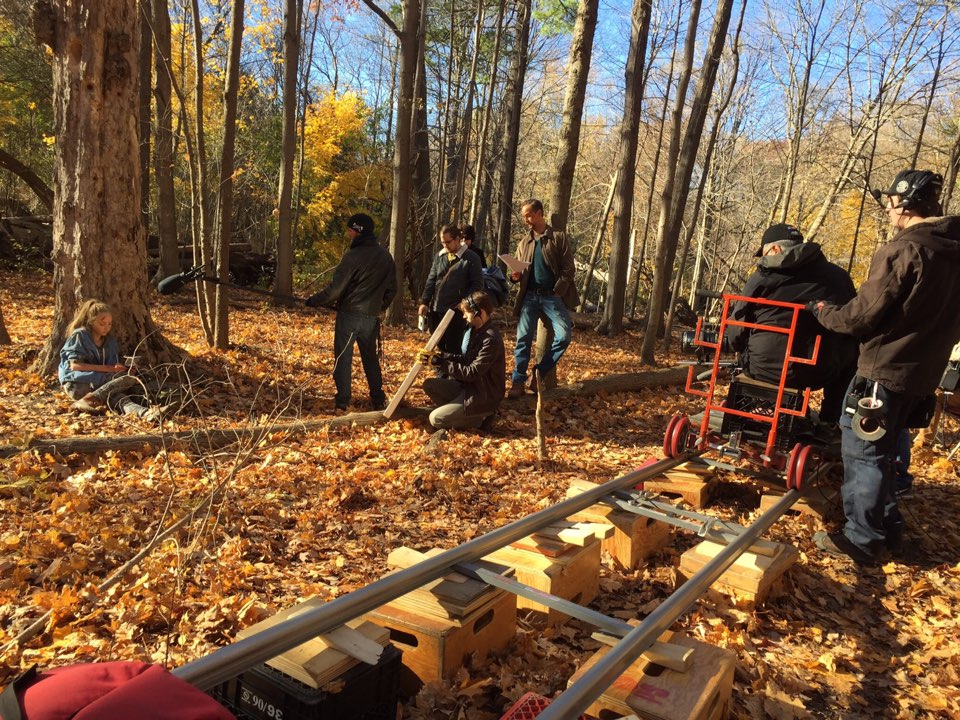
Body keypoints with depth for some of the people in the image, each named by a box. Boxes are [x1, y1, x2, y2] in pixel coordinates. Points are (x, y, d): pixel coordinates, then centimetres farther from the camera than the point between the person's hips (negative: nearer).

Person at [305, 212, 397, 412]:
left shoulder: (353, 256, -15)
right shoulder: (386, 256, 5)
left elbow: (335, 289, -15)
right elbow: (391, 289, 12)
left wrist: (312, 301, -3)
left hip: (349, 315, -5)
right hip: (371, 317, 6)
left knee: (343, 358, 4)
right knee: (371, 357, 17)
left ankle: (343, 401, 4)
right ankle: (378, 400, 20)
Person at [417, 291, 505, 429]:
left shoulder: (491, 339, -24)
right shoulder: (476, 331, 5)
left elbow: (472, 372, -24)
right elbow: (466, 359, 12)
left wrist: (440, 363, -21)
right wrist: (439, 356, -2)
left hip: (484, 397, -9)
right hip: (469, 387, 9)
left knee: (436, 419, -12)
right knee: (429, 384, 4)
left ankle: (481, 418, 0)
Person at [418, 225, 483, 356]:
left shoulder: (471, 258, -4)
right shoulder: (440, 256, 11)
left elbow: (478, 284, -5)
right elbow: (431, 280, 13)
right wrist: (424, 302, 4)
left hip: (456, 312, -5)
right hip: (436, 310, 5)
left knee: (453, 348, -3)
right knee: (440, 347, 12)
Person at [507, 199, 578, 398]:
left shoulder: (558, 237, -1)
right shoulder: (524, 242, 12)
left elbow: (569, 268, -4)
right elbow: (519, 269, 18)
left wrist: (558, 292, -12)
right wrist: (515, 276, -6)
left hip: (553, 296, -3)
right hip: (530, 296, 3)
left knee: (564, 336, -14)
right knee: (523, 338, -3)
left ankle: (539, 373, 2)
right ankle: (518, 382, 2)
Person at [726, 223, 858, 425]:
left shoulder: (763, 276, -5)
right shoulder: (838, 275, 3)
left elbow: (737, 332, 0)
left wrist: (736, 342, 23)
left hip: (765, 368, -1)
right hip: (819, 372, 2)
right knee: (850, 358, 32)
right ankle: (829, 423, 28)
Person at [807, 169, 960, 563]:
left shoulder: (903, 249, -17)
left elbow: (863, 315, -16)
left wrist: (823, 311, 1)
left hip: (885, 369, -8)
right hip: (922, 370, 9)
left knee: (863, 451, 1)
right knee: (882, 450, 20)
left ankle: (862, 539, 7)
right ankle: (888, 528, 28)